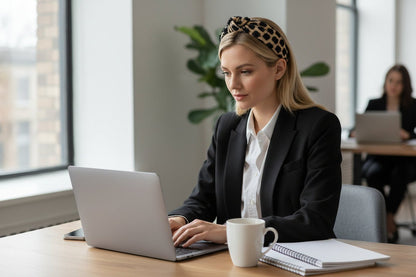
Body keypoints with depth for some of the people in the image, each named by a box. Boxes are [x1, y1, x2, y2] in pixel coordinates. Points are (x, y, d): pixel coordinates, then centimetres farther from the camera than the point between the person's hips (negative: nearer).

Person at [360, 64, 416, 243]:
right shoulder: (374, 104, 12)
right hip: (378, 158, 2)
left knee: (399, 175, -35)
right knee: (372, 173, -32)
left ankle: (387, 220, -21)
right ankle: (390, 223, -19)